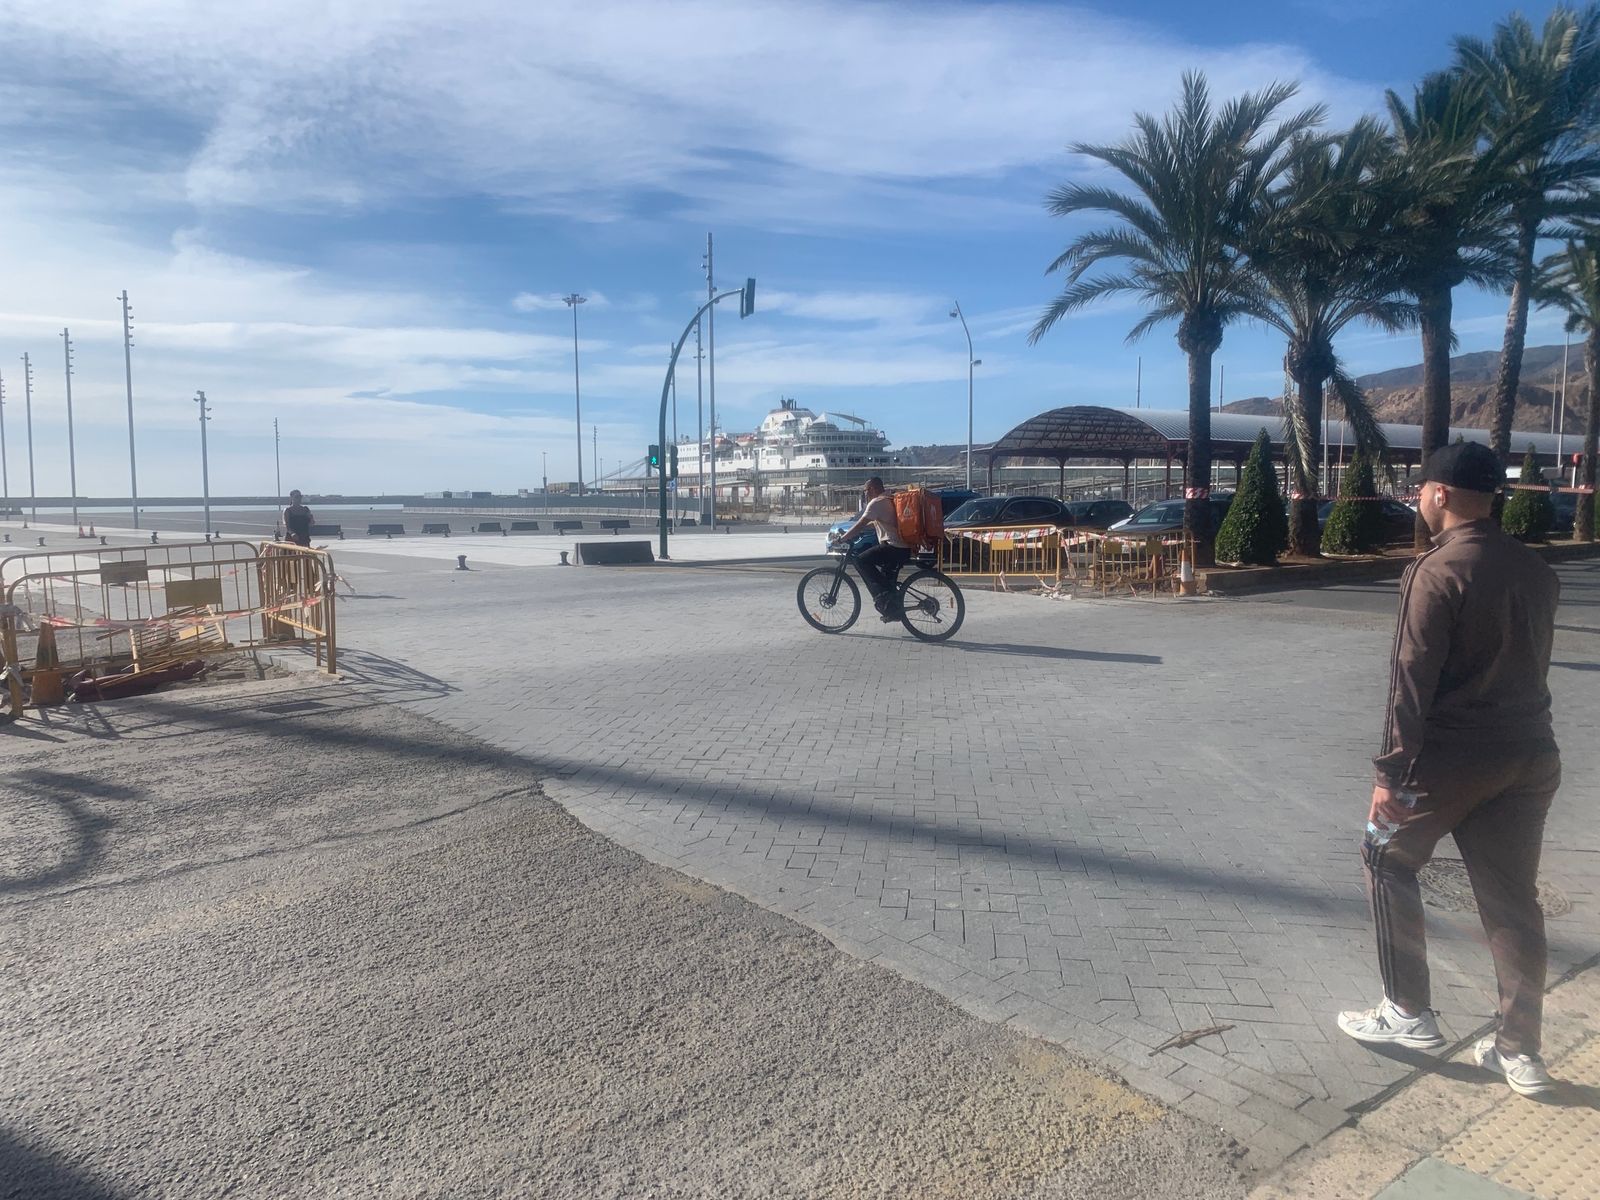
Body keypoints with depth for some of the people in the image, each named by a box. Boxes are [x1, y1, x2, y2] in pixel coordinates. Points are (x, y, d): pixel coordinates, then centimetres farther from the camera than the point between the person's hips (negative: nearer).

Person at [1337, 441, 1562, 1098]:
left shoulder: (1438, 571, -15)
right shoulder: (1537, 569, 9)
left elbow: (1413, 680, -18)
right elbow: (1531, 662, 16)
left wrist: (1391, 771, -16)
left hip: (1453, 755, -7)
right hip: (1531, 754, 7)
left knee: (1387, 860, 13)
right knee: (1513, 897, 13)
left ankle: (1409, 1013, 18)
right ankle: (1520, 1050, 21)